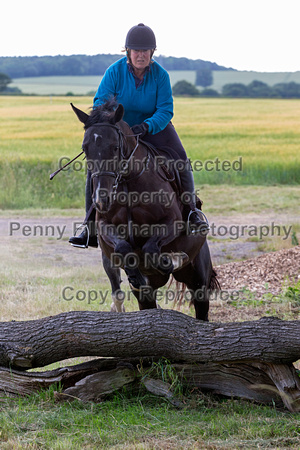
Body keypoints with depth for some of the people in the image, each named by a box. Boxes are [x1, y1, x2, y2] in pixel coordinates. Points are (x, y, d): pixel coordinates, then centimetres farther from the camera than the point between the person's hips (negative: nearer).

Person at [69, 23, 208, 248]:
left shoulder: (161, 75, -16)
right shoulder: (115, 72, -15)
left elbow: (165, 111, -20)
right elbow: (100, 103, -15)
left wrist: (147, 126, -39)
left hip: (155, 127, 0)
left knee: (180, 159, -23)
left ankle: (191, 209, -6)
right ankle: (92, 228, -10)